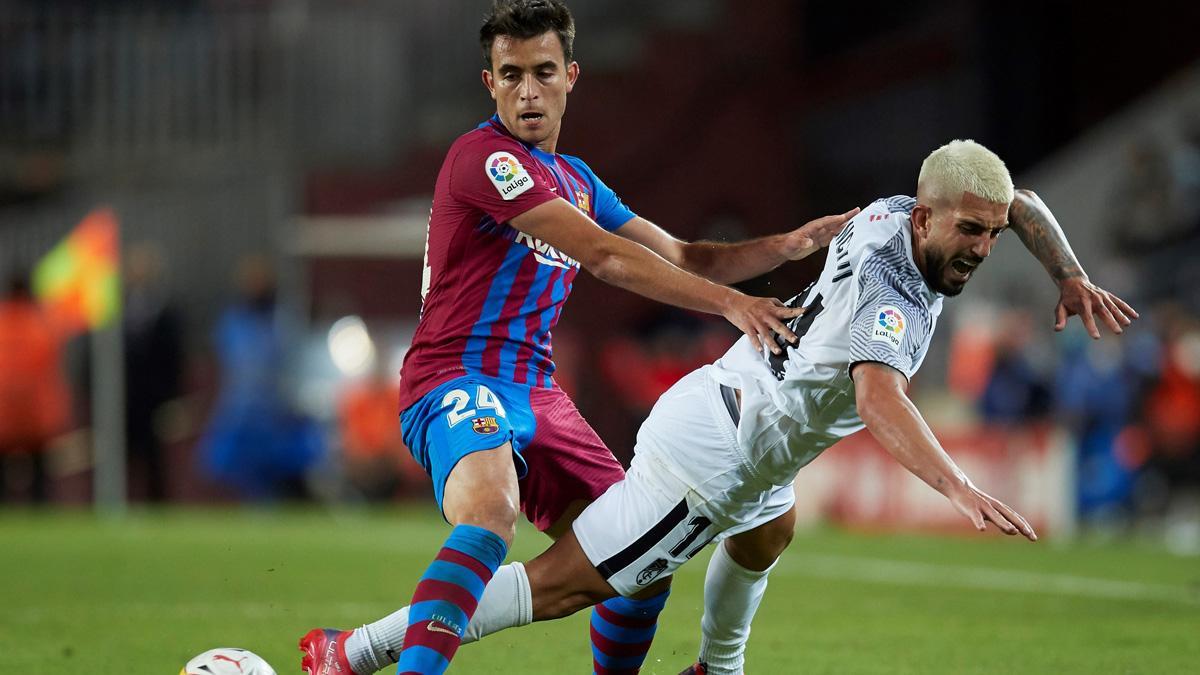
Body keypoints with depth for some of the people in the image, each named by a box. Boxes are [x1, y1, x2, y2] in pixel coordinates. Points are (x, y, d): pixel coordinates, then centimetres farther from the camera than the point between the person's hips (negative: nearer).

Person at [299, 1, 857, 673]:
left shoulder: (576, 181, 18)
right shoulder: (484, 157, -12)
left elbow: (681, 259, 20)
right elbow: (605, 256, -19)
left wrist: (792, 244, 4)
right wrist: (730, 303, -23)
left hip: (537, 393, 9)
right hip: (458, 383, -9)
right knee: (491, 517, -38)